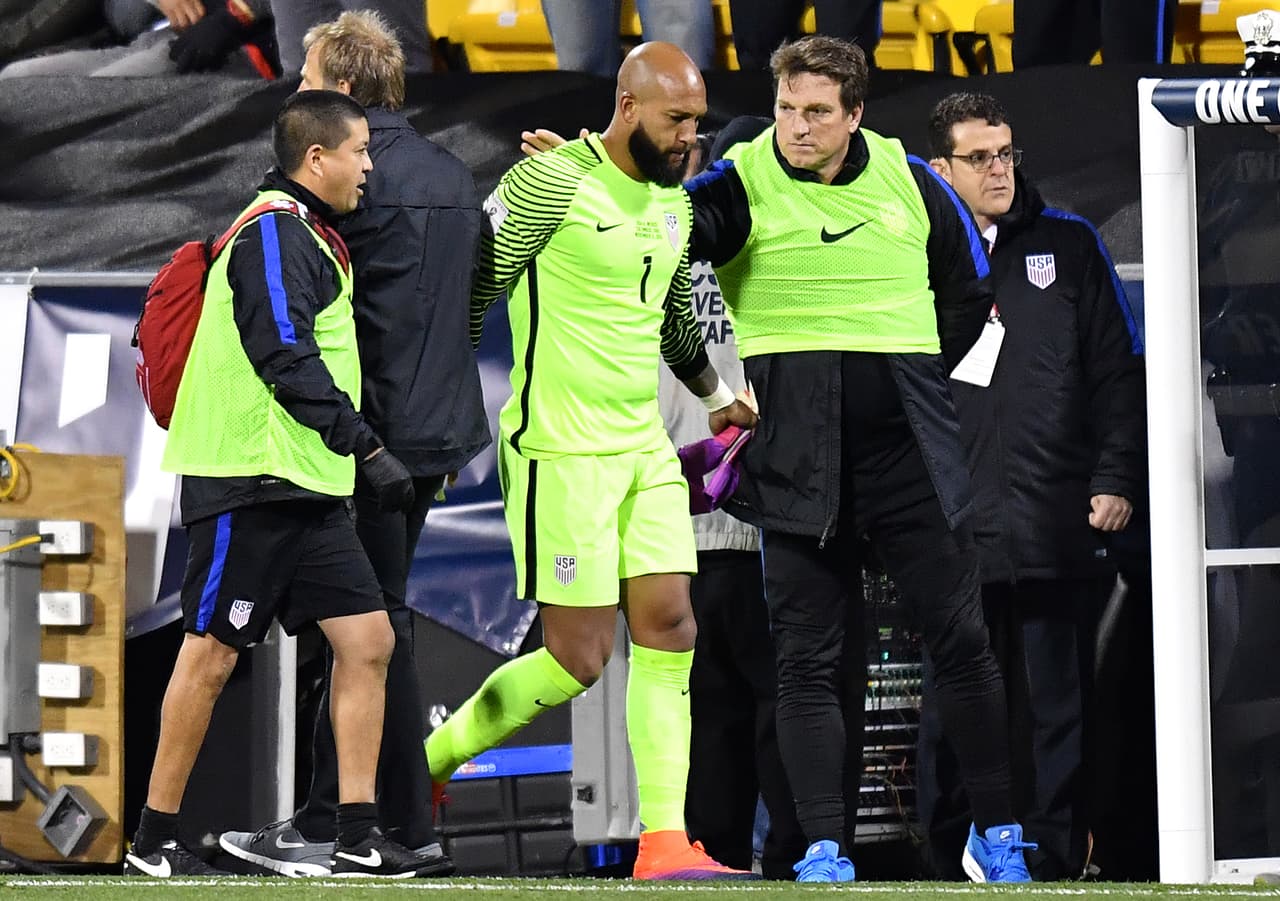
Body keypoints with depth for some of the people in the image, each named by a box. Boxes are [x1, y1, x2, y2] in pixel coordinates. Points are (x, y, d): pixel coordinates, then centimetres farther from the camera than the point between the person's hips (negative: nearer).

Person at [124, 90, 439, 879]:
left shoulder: (307, 236, 19)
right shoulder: (274, 231, -12)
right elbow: (285, 358, -21)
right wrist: (368, 448, -22)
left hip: (310, 488, 10)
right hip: (252, 485, -10)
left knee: (368, 638, 2)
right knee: (213, 654, -2)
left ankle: (359, 838, 3)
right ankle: (155, 840, 7)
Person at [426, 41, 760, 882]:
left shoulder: (673, 196, 13)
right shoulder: (555, 181, -14)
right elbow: (469, 293, -11)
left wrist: (717, 392, 20)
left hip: (645, 447, 8)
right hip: (563, 454, -8)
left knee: (670, 631, 0)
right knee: (578, 660, -6)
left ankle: (664, 842, 1)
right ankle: (424, 765, 13)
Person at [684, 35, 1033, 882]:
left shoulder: (910, 180, 5)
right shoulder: (742, 186, -5)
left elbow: (970, 288, 19)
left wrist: (917, 371, 13)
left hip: (910, 449, 2)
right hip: (797, 457, -2)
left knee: (962, 637, 4)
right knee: (810, 657, -2)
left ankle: (997, 833, 15)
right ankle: (825, 849, 3)